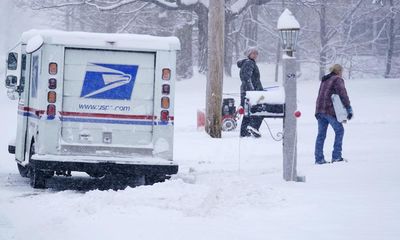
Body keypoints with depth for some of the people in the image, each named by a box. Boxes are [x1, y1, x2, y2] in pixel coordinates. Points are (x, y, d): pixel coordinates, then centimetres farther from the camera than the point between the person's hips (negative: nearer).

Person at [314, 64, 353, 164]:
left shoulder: (324, 80, 22)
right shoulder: (338, 80, -3)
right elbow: (343, 94, -13)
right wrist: (349, 108, -14)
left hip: (319, 110, 8)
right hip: (330, 110, -8)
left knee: (321, 134, 8)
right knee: (339, 131, 2)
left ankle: (319, 158, 6)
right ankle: (336, 156, -3)